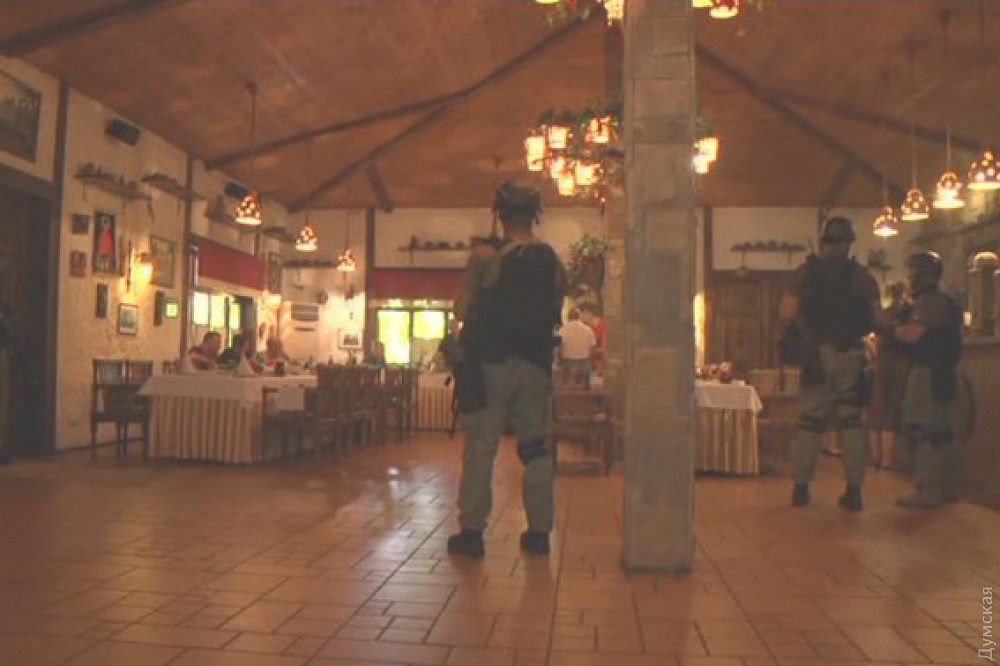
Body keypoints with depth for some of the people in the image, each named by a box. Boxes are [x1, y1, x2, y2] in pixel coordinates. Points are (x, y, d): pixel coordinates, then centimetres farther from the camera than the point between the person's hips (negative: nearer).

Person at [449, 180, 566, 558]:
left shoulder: (485, 258, -8)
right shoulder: (553, 263, 4)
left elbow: (465, 310, -4)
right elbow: (555, 315, 8)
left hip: (493, 361, -3)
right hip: (536, 364, 4)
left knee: (480, 449, 3)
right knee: (537, 449, 10)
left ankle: (472, 531, 6)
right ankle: (539, 532, 16)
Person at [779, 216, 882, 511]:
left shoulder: (806, 271, 0)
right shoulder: (862, 275, 0)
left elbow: (787, 313, -4)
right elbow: (877, 319, -2)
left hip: (816, 353, 0)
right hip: (851, 354, 0)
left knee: (810, 420, 7)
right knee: (852, 420, 7)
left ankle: (801, 487, 9)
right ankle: (854, 489, 8)